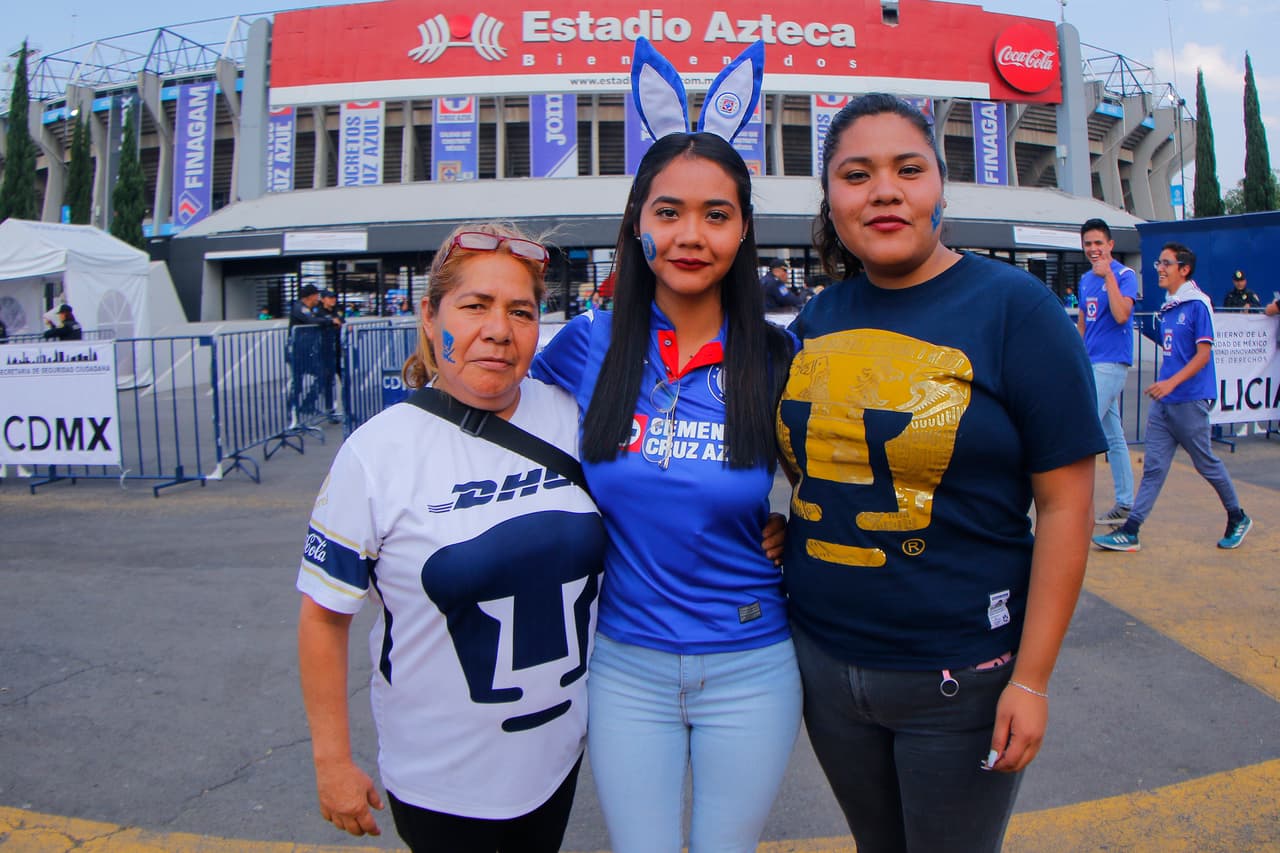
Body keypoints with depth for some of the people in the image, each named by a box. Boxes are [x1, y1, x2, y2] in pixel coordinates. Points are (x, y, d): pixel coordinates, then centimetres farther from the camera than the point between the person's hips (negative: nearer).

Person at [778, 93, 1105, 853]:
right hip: (823, 662, 4)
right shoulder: (816, 320, 3)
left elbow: (1066, 504, -12)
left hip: (959, 677, -4)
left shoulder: (1014, 307, -11)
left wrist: (1032, 678, -14)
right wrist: (778, 548, 3)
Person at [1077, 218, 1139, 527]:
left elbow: (1121, 315, -24)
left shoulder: (1125, 275, -8)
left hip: (1111, 363, -8)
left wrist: (1108, 275, -20)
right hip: (1091, 364, 8)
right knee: (1113, 437, 12)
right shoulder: (1086, 279, 13)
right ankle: (1125, 504, 21)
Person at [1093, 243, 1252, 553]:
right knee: (1153, 467, 4)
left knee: (1207, 463, 7)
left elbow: (1204, 353, -15)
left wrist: (1172, 382, -25)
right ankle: (1130, 532, 1)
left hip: (1190, 401, -7)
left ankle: (1238, 519, 29)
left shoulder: (1198, 304, -11)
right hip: (1163, 402, 7)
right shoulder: (1167, 306, 12)